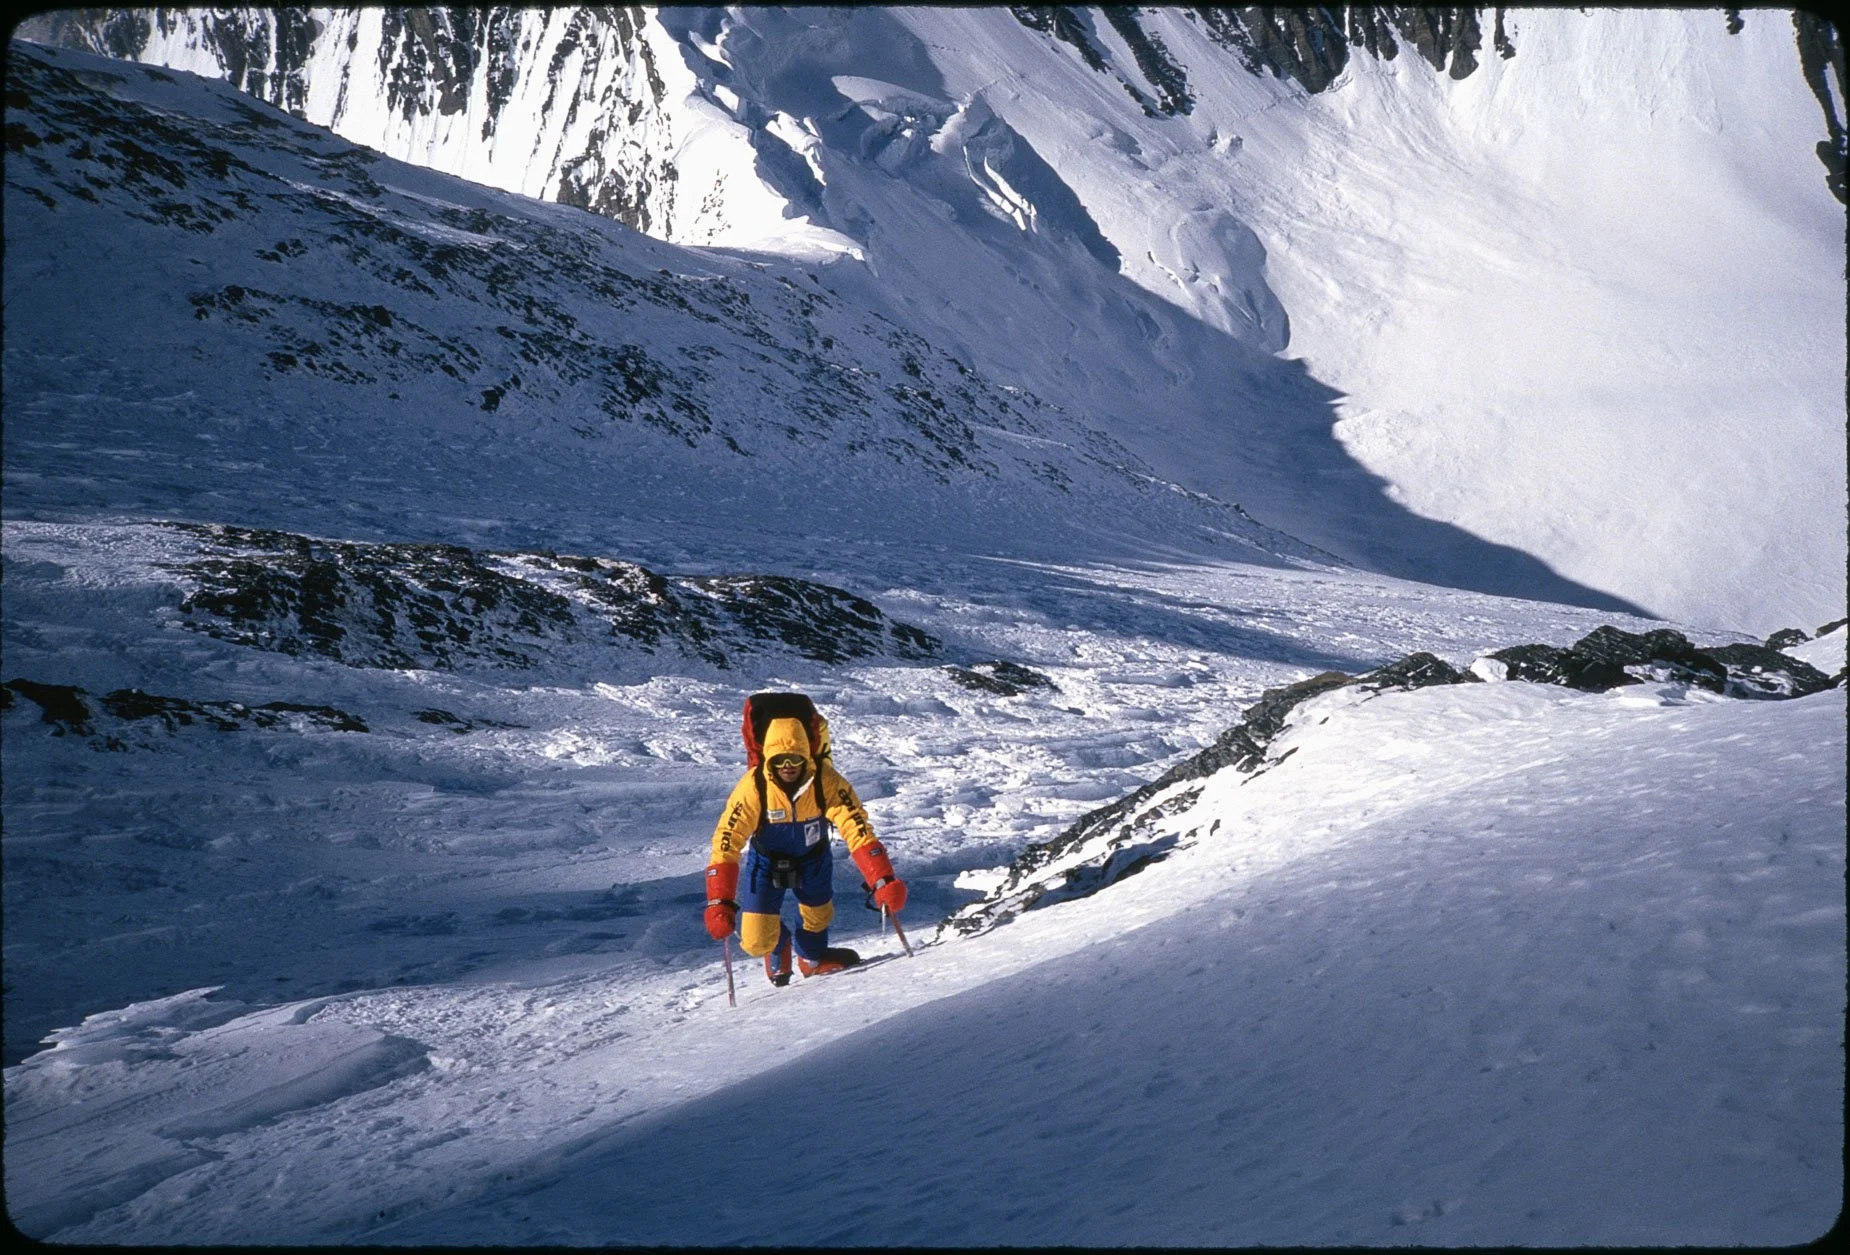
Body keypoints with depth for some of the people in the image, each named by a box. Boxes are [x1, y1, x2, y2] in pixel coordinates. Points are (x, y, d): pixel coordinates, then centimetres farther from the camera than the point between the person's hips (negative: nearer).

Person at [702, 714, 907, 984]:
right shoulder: (753, 787, -32)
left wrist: (883, 881, -44)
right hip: (766, 860, -1)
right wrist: (720, 904, -38)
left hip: (813, 858, 1)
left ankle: (812, 958, 55)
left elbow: (857, 829, -33)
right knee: (757, 943, -4)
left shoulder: (826, 780, -30)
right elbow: (726, 842, -30)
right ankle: (777, 946, 34)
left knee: (819, 916, 19)